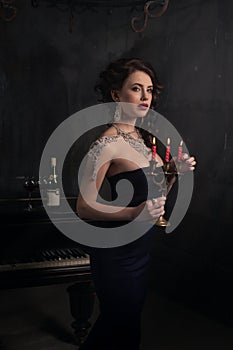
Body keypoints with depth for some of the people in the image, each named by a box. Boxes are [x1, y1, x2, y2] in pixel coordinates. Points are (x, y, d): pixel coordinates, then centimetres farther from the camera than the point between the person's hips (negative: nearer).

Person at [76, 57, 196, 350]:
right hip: (116, 252, -8)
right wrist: (136, 213, -32)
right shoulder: (108, 143, -18)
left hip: (140, 247, 8)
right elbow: (84, 208, -21)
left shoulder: (141, 137, 7)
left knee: (116, 324, 20)